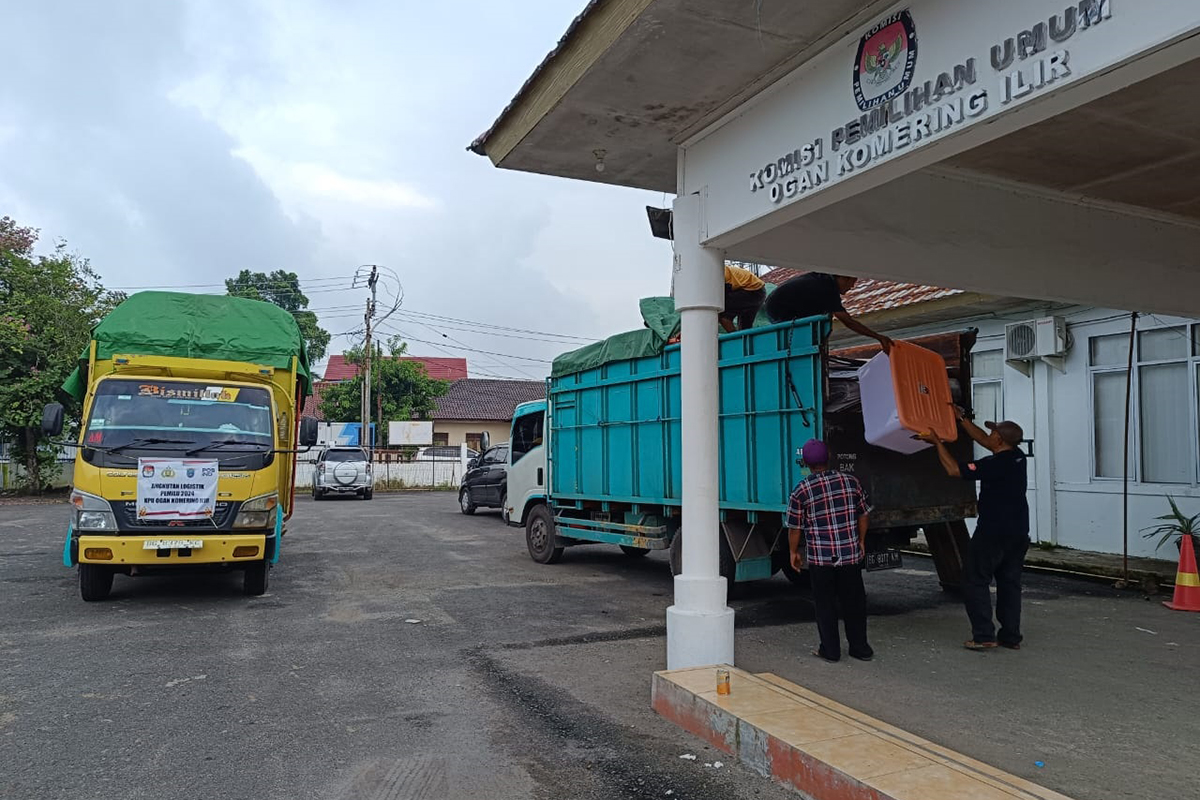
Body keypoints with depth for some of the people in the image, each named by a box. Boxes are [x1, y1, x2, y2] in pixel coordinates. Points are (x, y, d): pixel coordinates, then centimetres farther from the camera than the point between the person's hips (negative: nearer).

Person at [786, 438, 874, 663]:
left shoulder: (801, 491, -8)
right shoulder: (851, 482, 1)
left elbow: (795, 527, -3)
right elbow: (863, 515, 10)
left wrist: (794, 552, 11)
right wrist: (861, 541, 23)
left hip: (819, 557, -3)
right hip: (851, 554, 3)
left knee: (825, 603, 9)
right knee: (854, 601, 14)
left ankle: (830, 650, 15)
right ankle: (860, 648, 23)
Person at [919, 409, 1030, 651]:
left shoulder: (995, 464, -20)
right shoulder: (1018, 457, 5)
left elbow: (953, 469, -18)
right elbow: (983, 440, 16)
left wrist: (938, 442, -9)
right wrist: (961, 419, 19)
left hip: (993, 533, -8)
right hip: (1019, 532, 8)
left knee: (976, 581, 1)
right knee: (1010, 582, 13)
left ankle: (984, 635, -1)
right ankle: (1011, 636, 16)